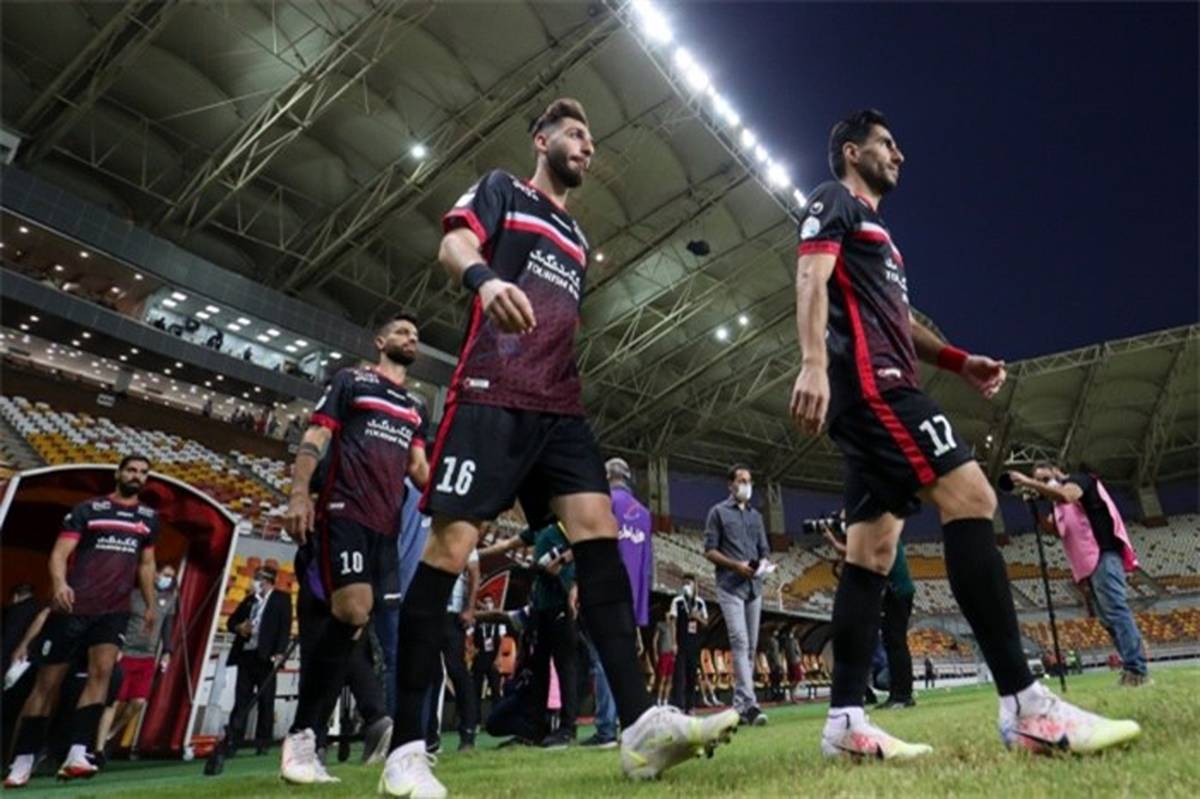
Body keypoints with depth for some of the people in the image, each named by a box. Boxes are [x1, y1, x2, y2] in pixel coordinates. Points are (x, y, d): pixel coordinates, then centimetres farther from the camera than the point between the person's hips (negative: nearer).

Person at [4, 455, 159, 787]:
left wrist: (151, 604, 19)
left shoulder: (149, 517, 13)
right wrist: (59, 583, -27)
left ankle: (76, 756, -18)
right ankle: (21, 762, 17)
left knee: (102, 671, -17)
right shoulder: (87, 509, 1)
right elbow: (60, 552, -8)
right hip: (73, 607, -2)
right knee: (47, 683, 4)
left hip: (114, 610, 2)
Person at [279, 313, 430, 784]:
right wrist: (299, 493, -14)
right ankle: (301, 736, -7)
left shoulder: (417, 407, 23)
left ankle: (306, 737, 10)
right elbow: (315, 438, 0)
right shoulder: (350, 380, 8)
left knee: (346, 627, 4)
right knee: (352, 612, -20)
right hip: (343, 510, -6)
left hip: (386, 522, 6)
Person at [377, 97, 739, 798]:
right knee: (452, 543, -9)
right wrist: (483, 277, -30)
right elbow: (453, 243, -9)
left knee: (598, 528, -10)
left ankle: (640, 725, -13)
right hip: (492, 392, -6)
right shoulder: (502, 190, 12)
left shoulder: (577, 239, 30)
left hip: (560, 406, 7)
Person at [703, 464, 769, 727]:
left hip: (754, 586, 6)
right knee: (740, 642, -15)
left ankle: (739, 705, 13)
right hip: (730, 587, -6)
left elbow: (764, 550, 20)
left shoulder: (756, 515, 20)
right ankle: (749, 704, -20)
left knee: (751, 646, 6)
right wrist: (736, 565, -13)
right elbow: (709, 550, -1)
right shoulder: (718, 512, 5)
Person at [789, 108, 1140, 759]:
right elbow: (811, 278, -11)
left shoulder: (872, 228, 35)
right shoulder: (833, 202, 7)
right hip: (867, 378, -10)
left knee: (871, 550, 1)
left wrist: (959, 361, 16)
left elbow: (899, 318, 32)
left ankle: (845, 721, 0)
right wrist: (813, 362, -26)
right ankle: (1024, 704, -19)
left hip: (880, 388, 10)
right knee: (969, 496, -19)